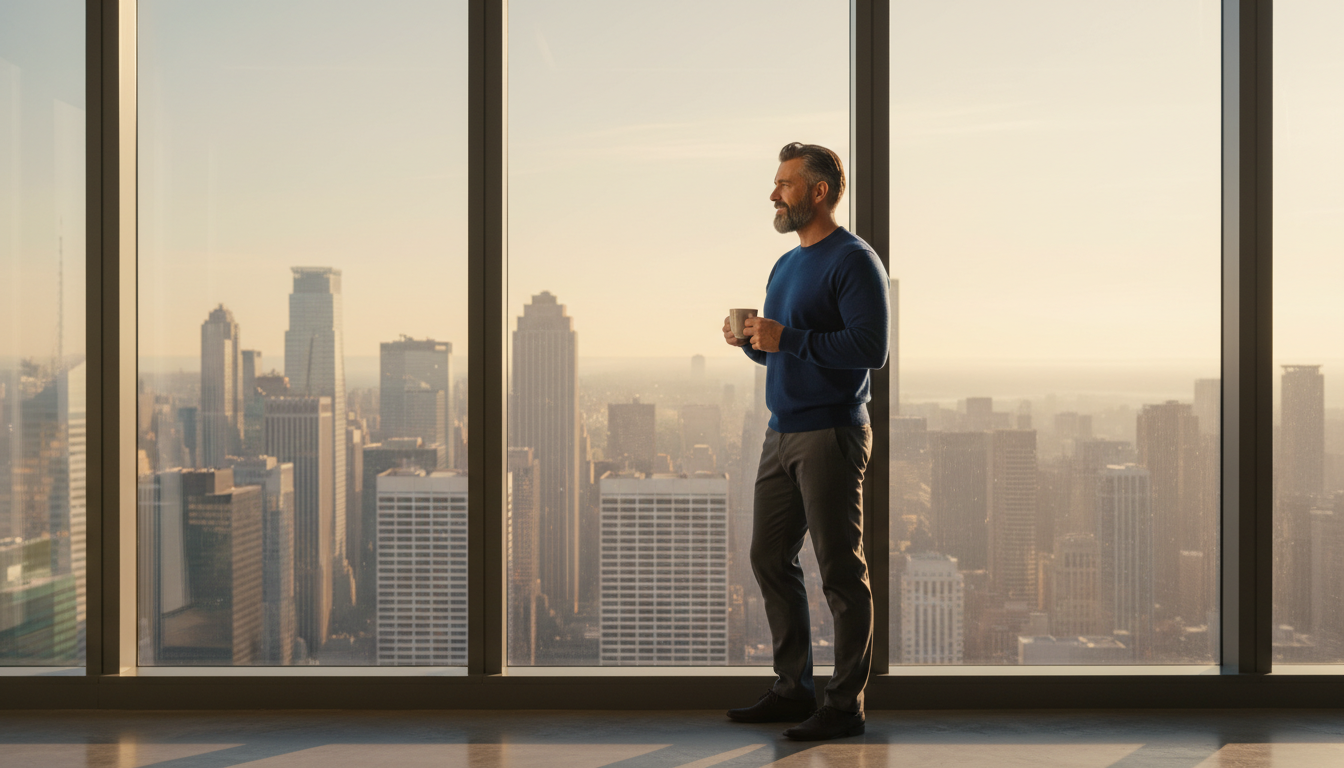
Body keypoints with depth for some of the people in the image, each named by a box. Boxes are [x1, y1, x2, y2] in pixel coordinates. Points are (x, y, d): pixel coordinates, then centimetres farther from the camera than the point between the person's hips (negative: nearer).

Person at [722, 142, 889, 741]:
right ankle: (793, 690, 21)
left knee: (841, 572, -4)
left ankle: (846, 705, 2)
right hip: (781, 435, 9)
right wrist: (748, 340, 5)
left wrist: (788, 339, -19)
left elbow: (871, 347, -19)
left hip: (831, 434, -9)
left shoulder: (854, 260, -9)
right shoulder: (786, 265, 19)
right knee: (770, 559, 10)